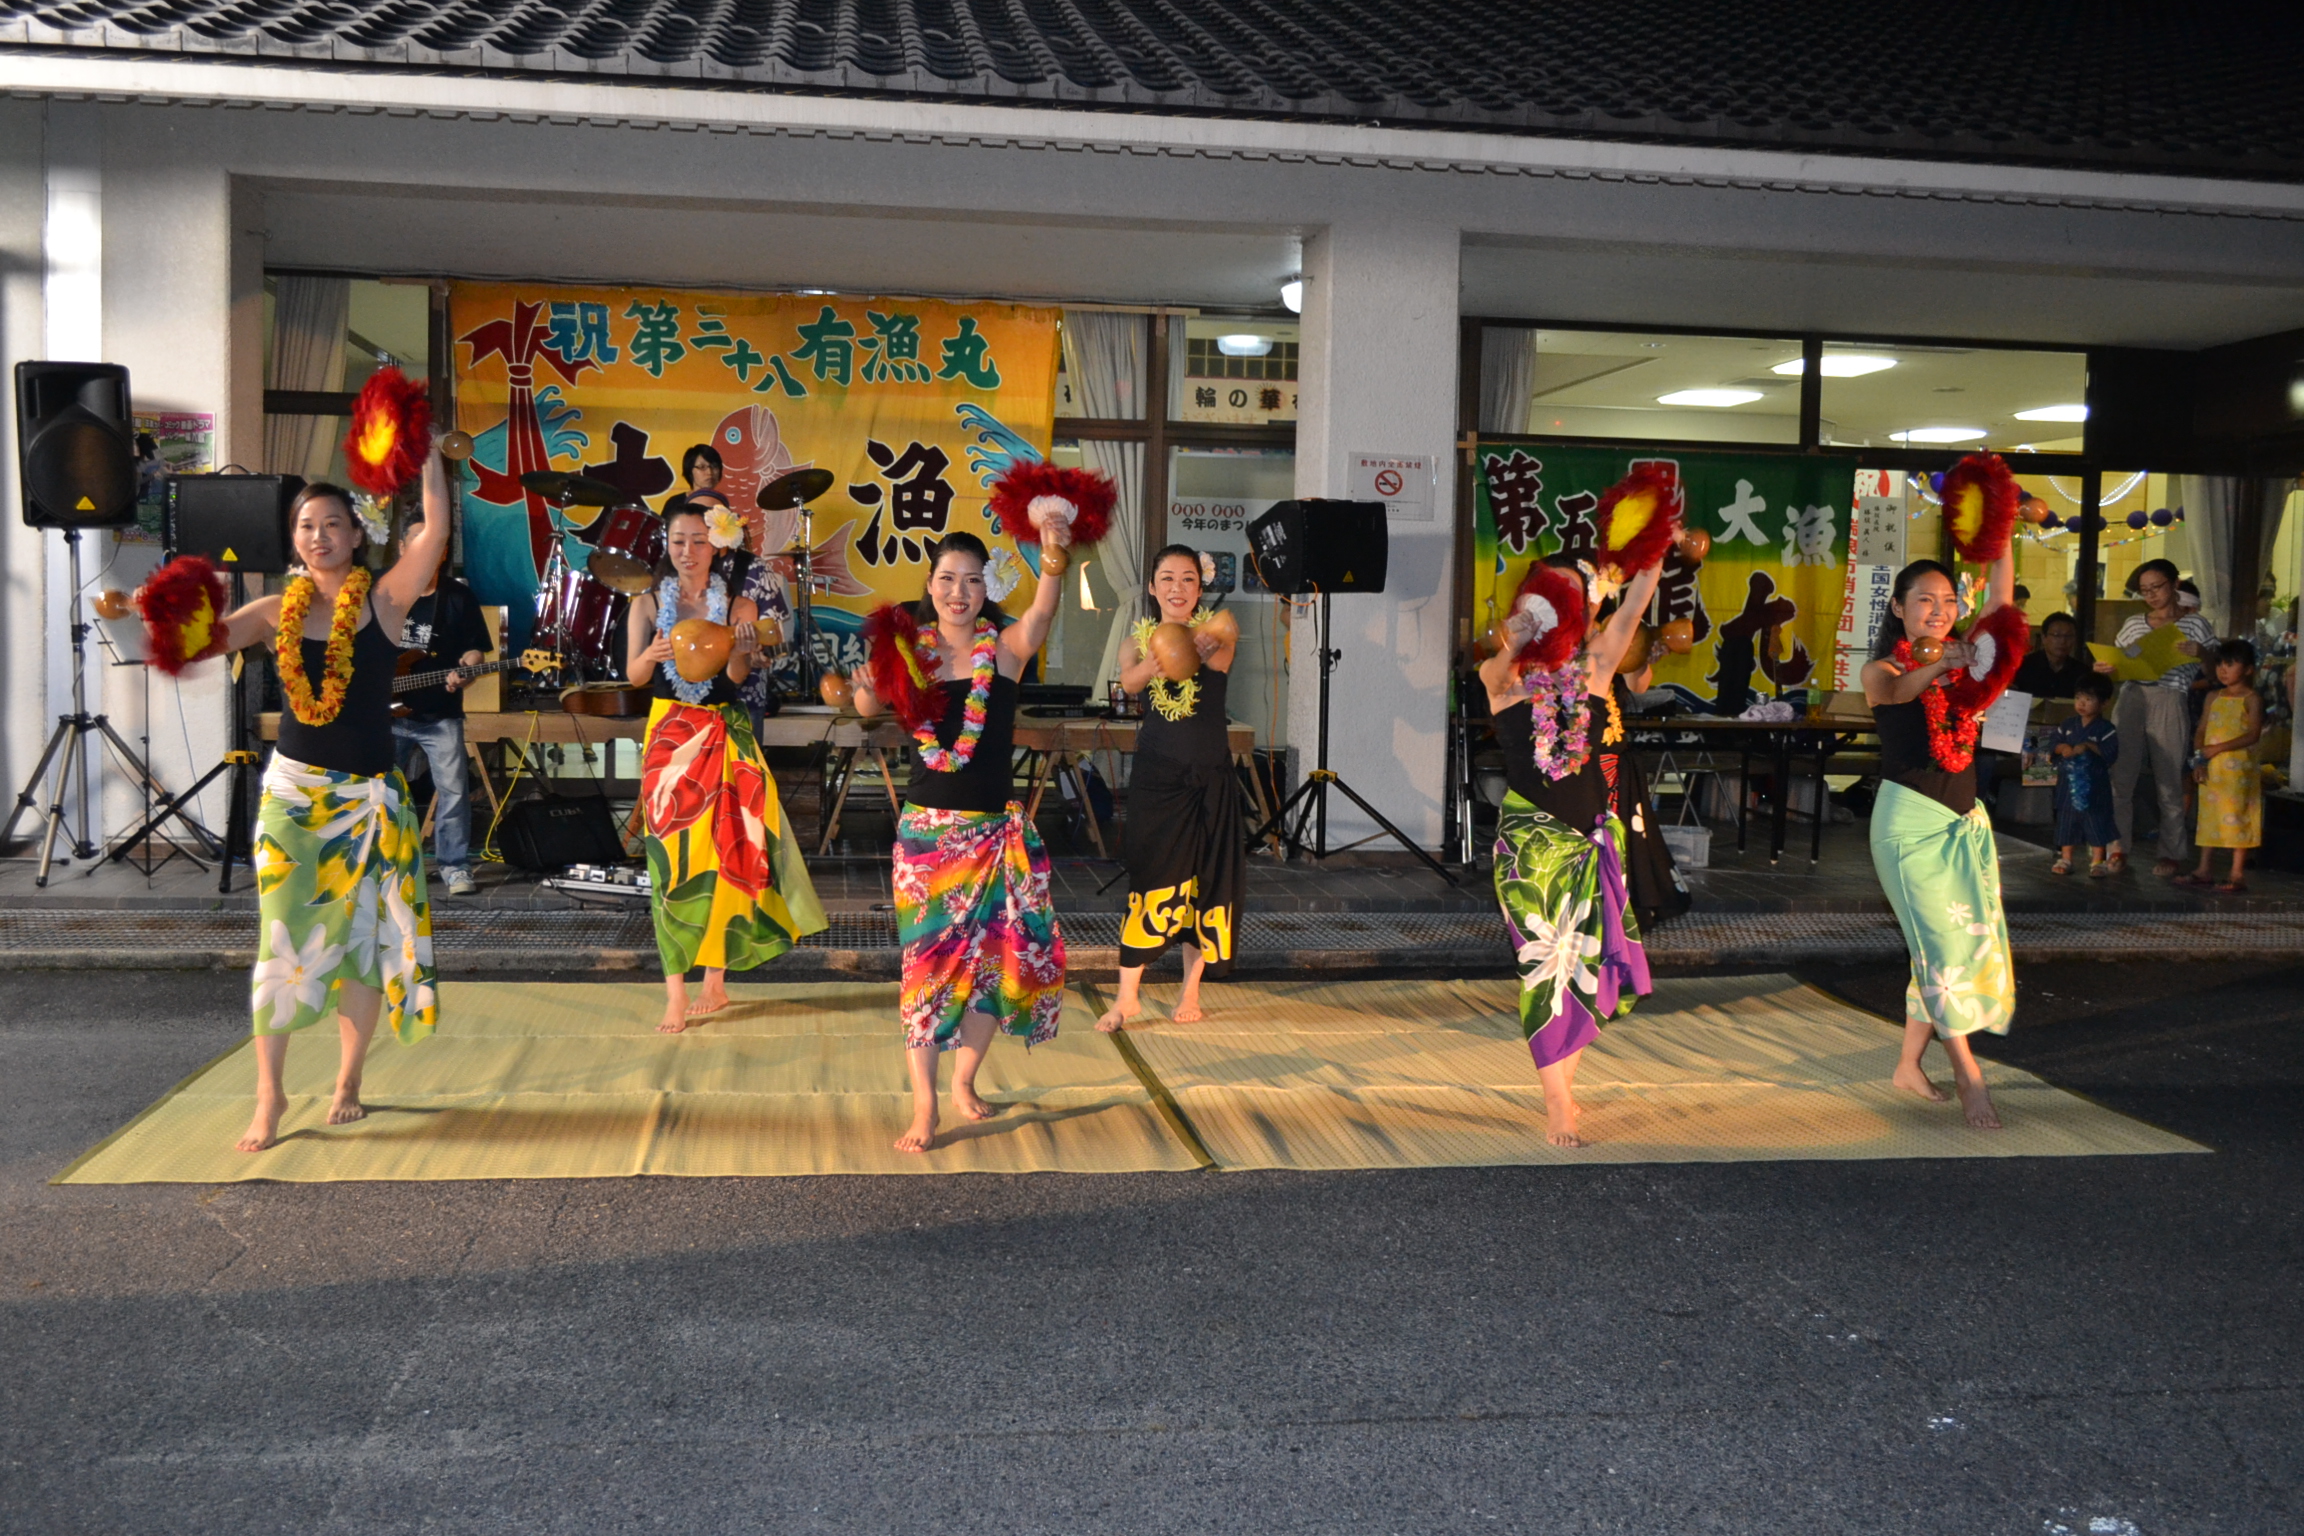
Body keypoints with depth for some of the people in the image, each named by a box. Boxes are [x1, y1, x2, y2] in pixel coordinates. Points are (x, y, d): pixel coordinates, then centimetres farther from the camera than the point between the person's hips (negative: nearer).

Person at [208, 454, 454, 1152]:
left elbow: (434, 529, -14)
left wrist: (427, 452, -18)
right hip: (293, 789, 1)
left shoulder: (384, 599, -1)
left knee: (361, 936, 6)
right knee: (281, 937, -3)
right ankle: (270, 1090, 6)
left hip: (368, 794, 0)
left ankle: (348, 1081, 20)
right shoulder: (277, 611, 4)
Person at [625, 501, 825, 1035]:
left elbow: (736, 675, -8)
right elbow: (634, 676, -4)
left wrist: (739, 650, -30)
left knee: (724, 853, 0)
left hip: (724, 737, 0)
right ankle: (676, 992, -5)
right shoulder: (648, 605, 4)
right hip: (668, 736, 0)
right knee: (671, 857, -6)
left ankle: (715, 981, 11)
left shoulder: (738, 607, 4)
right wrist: (652, 655, -26)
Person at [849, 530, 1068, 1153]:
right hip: (927, 826, -1)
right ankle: (923, 1107, 7)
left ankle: (963, 1083, 30)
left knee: (996, 958, 9)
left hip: (996, 830, 1)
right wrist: (866, 689, -40)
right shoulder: (909, 649, -1)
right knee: (927, 960, 0)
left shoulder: (1005, 648, -5)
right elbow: (870, 704, -16)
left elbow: (1041, 614, -26)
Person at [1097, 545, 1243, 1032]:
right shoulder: (1137, 641, 3)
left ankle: (1191, 991, 17)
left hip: (1211, 775, 0)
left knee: (1207, 878, 4)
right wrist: (1161, 658, -42)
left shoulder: (1215, 634, 0)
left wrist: (1205, 648, -49)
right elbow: (1129, 681, -20)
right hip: (1157, 774, 0)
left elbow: (1221, 657, -25)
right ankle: (1127, 996, 3)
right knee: (1151, 879, -3)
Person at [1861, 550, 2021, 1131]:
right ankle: (1967, 1074, -4)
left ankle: (1910, 1065, 18)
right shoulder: (1882, 669, -5)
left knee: (1972, 940, 8)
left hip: (1965, 820, 6)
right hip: (1910, 819, -6)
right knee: (1940, 942, -10)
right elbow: (1897, 690, -29)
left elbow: (2000, 599, -3)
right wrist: (1938, 666, -48)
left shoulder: (1962, 655, 10)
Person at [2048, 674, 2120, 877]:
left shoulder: (2105, 728, -7)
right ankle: (2065, 859, 19)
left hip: (2095, 784, -4)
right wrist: (2062, 748, -14)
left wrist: (2088, 746, -24)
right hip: (2068, 781, 4)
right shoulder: (2067, 725, 7)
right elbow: (2053, 740, 5)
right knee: (2066, 819, 10)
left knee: (2096, 821, -1)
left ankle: (2097, 861, 8)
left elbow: (2110, 751, -16)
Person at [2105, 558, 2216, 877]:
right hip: (2130, 701, 3)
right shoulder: (2133, 623, 16)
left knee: (2168, 783, 0)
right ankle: (2117, 848, 9)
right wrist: (2103, 668, -4)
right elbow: (2116, 660, 19)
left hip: (2170, 704, -3)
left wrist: (2199, 651, -16)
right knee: (2119, 778, 1)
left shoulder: (2194, 623, 6)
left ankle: (2172, 854, 8)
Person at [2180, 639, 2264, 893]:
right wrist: (2199, 759, -4)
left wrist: (2218, 748, -20)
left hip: (2238, 769, -6)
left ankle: (2237, 876, 0)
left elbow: (2253, 735, -15)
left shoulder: (2252, 699, -5)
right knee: (2209, 818, 9)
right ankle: (2204, 871, 15)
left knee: (2237, 818, -4)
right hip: (2211, 769, 6)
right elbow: (2201, 731, 11)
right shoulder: (2213, 698, 12)